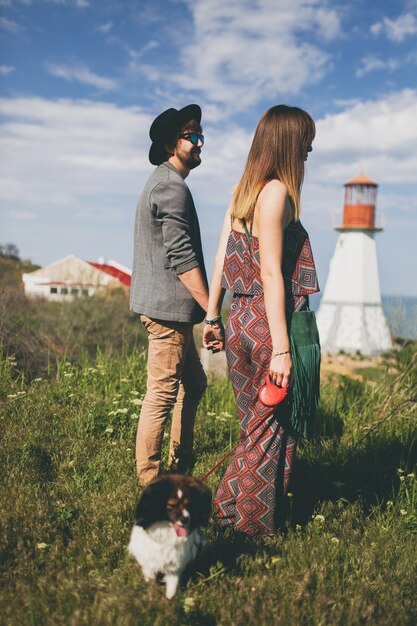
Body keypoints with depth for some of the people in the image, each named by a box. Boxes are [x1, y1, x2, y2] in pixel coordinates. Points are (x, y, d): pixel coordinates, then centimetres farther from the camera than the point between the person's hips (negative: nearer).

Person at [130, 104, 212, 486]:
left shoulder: (163, 183, 19)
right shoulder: (172, 187, -14)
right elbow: (182, 257, -20)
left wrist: (205, 310, 23)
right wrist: (212, 311, -19)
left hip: (167, 308, 11)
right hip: (168, 307, -11)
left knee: (194, 383, 18)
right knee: (162, 395, -4)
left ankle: (181, 463, 28)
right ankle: (150, 480, 6)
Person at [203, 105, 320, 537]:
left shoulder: (243, 191, 12)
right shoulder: (276, 191, -14)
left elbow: (221, 258, 12)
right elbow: (271, 275, -19)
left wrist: (212, 316, 18)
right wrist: (281, 350, -18)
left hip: (240, 322, 9)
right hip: (266, 325, -8)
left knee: (257, 425, 19)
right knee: (270, 429, 5)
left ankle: (230, 510, 29)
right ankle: (252, 525, 17)